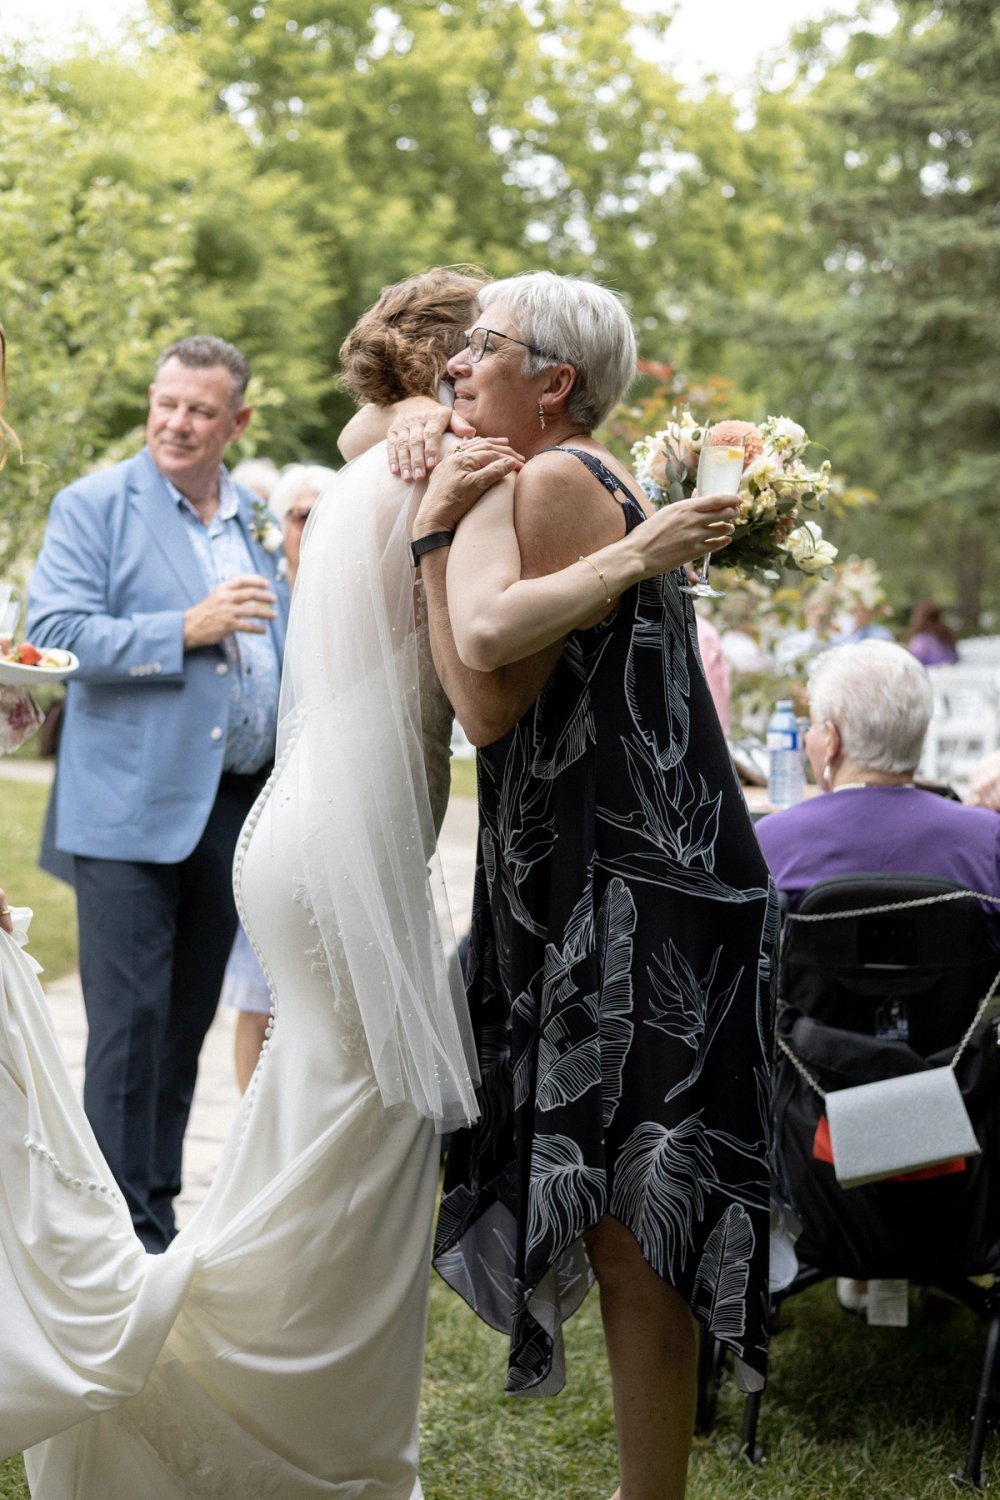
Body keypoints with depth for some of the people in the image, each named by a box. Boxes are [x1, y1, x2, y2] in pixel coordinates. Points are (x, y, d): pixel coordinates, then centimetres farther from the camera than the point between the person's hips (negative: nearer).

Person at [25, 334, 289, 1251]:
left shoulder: (255, 520, 15)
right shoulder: (94, 505, -2)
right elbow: (54, 631, -13)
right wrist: (186, 630, -18)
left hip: (235, 807, 6)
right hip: (130, 806, -5)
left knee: (188, 1019, 12)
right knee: (129, 1021, -6)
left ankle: (158, 1209, 23)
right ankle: (127, 1231, 2)